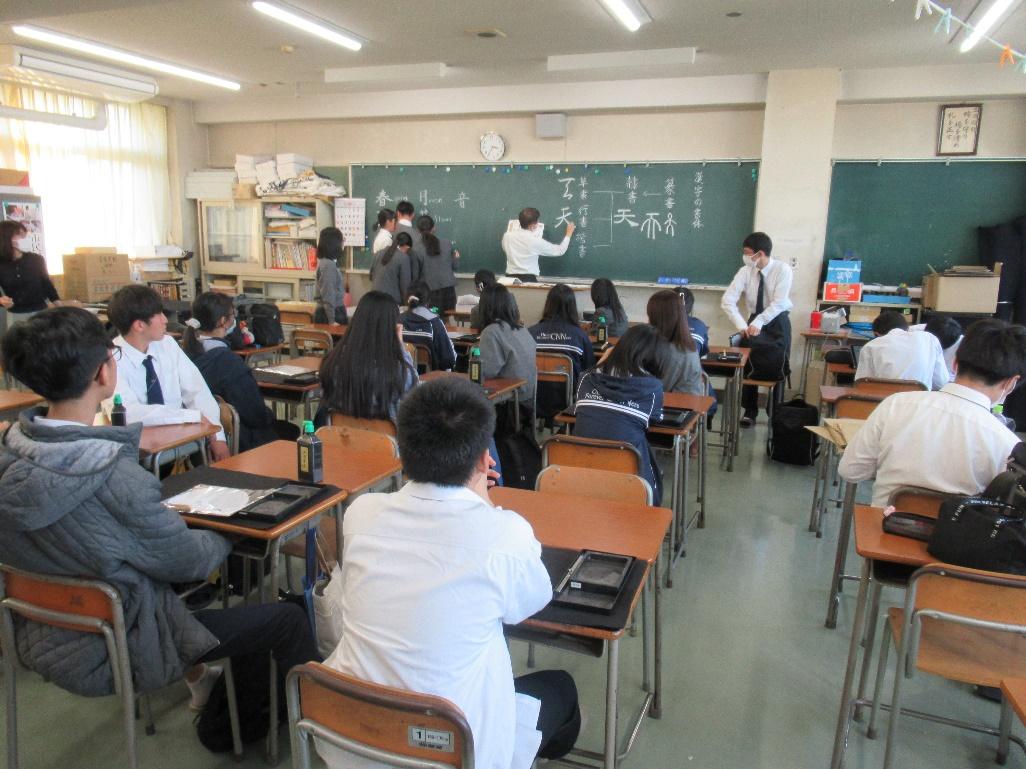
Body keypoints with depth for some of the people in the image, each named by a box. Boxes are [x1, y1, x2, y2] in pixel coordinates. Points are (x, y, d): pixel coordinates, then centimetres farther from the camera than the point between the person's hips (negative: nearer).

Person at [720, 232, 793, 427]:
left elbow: (778, 303, -26)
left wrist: (758, 323, -36)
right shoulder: (745, 271, -10)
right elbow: (728, 300, -18)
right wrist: (741, 324, -31)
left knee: (778, 370, 2)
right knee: (748, 366, 1)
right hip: (753, 320, 3)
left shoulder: (782, 269, -18)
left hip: (777, 322, -2)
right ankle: (750, 411, 18)